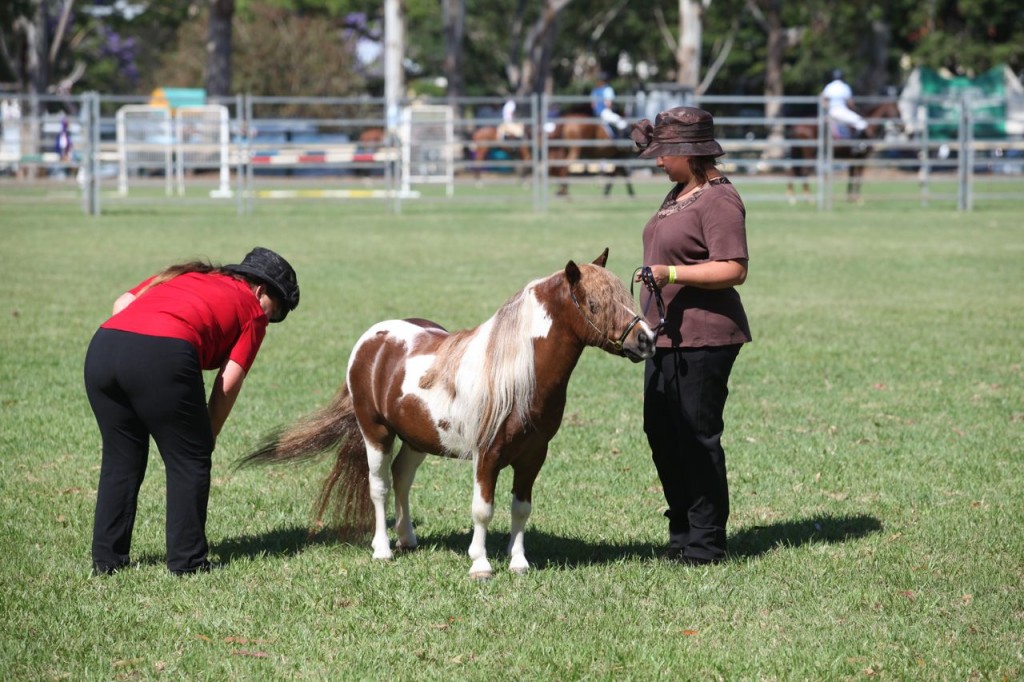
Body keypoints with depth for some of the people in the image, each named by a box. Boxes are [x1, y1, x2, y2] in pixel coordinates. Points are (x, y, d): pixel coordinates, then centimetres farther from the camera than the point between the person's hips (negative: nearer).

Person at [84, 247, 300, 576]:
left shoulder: (182, 276, 33)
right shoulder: (252, 309, 18)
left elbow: (122, 304, 20)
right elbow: (228, 384, 10)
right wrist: (208, 437, 19)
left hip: (102, 346, 6)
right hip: (163, 356, -6)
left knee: (120, 459, 19)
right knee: (189, 462, 10)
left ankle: (106, 558, 23)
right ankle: (186, 561, 12)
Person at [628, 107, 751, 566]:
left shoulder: (718, 200, -15)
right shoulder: (679, 194, 15)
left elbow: (733, 270, -23)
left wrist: (671, 273, -28)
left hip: (703, 338, -10)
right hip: (667, 336, 10)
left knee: (697, 437, -5)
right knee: (661, 434, 13)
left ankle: (706, 542, 3)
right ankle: (682, 530, 24)